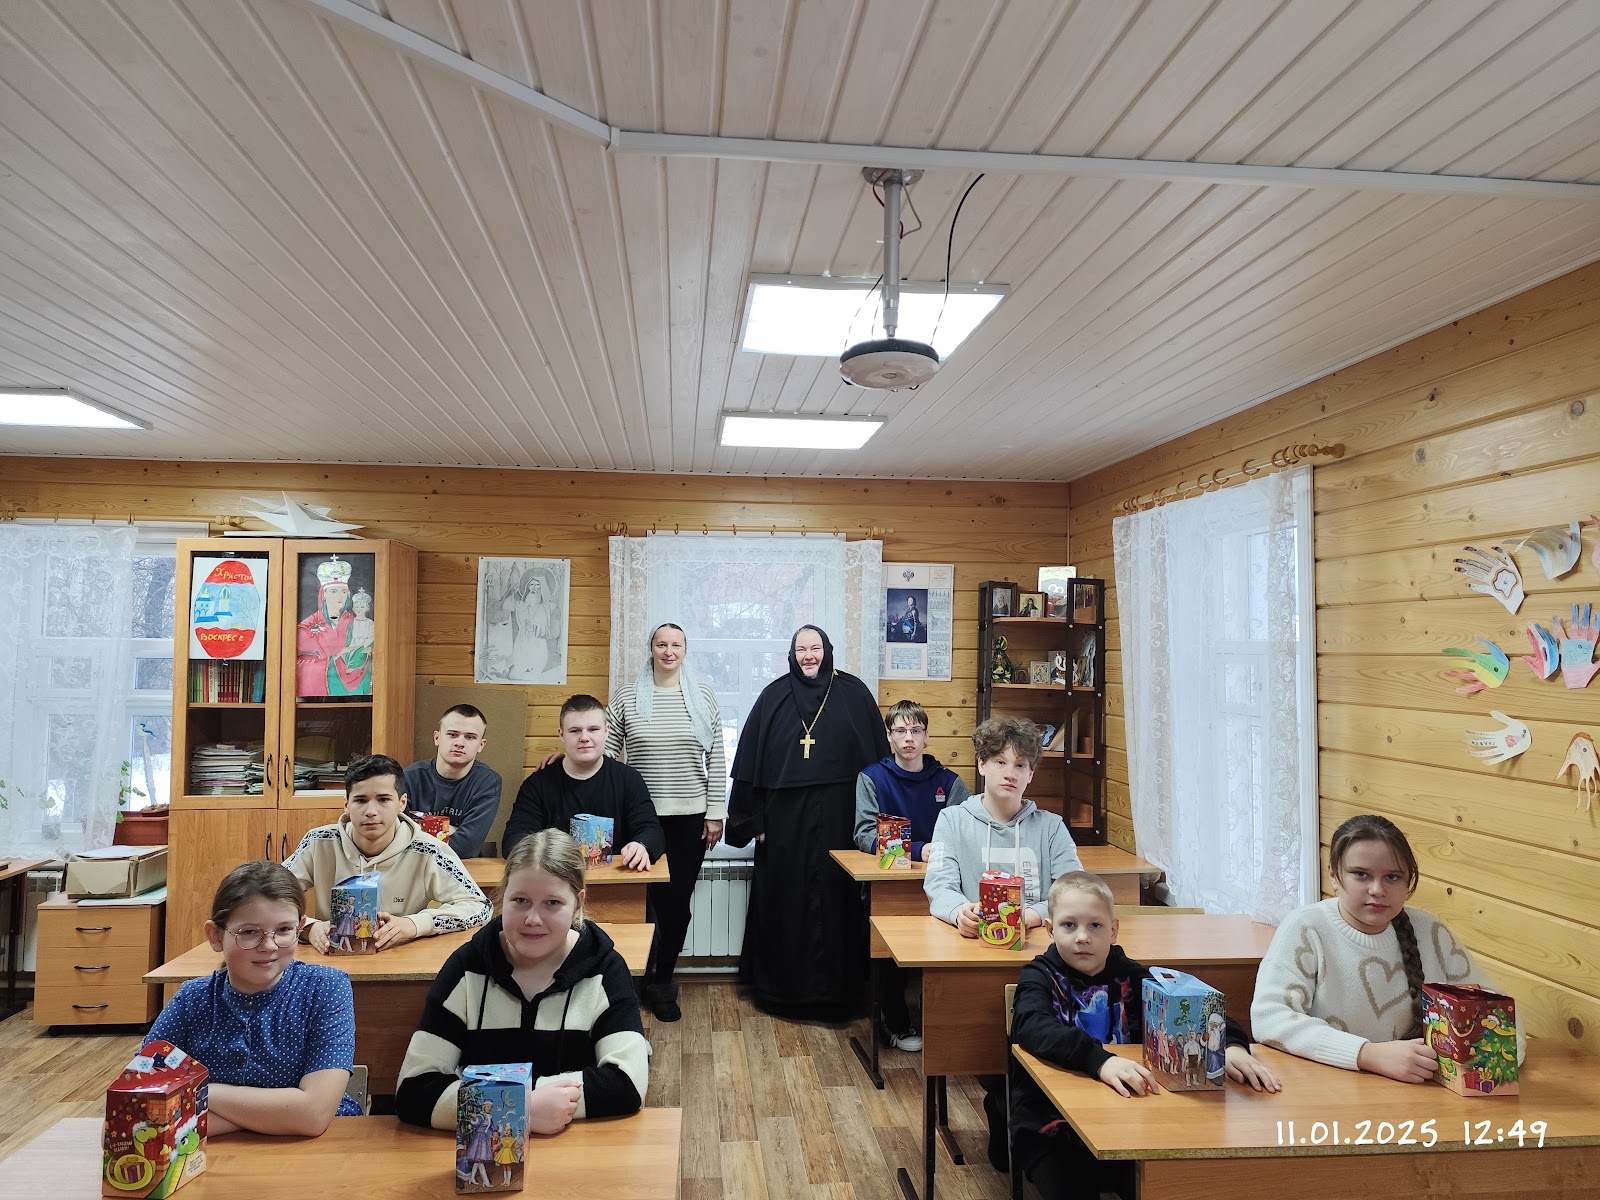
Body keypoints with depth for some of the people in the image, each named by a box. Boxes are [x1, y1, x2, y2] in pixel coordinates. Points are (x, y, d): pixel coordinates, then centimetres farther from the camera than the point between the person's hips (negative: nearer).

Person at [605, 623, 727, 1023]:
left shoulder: (703, 695, 3)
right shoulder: (627, 696, 2)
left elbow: (715, 757, 4)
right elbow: (604, 751, 4)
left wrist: (715, 812, 1)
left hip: (690, 818, 1)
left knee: (678, 902, 7)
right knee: (646, 900, 0)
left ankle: (662, 981, 25)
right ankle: (636, 979, 20)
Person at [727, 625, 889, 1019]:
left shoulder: (854, 694, 3)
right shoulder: (774, 696, 3)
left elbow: (877, 758, 4)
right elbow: (750, 759, 3)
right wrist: (752, 819, -1)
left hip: (838, 817, 0)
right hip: (784, 817, 1)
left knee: (835, 898, 4)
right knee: (782, 901, 7)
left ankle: (834, 991, 18)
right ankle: (779, 988, 22)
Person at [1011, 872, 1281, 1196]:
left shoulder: (1130, 976, 6)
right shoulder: (1041, 976, -5)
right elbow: (1035, 1029, -25)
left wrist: (1231, 1045, -27)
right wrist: (1100, 1060, -40)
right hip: (1050, 1127, -3)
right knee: (1071, 1188, -24)